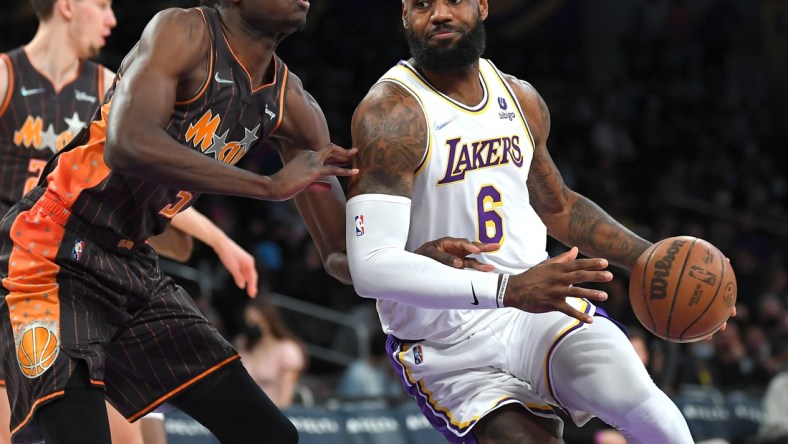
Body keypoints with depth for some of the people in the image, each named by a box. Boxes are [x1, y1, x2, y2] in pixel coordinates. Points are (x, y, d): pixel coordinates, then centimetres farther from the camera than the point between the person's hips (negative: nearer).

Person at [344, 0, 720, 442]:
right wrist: (506, 290, -36)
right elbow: (371, 266, -28)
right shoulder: (392, 113, -17)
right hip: (450, 354, -4)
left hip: (544, 308, 4)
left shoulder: (521, 100, 6)